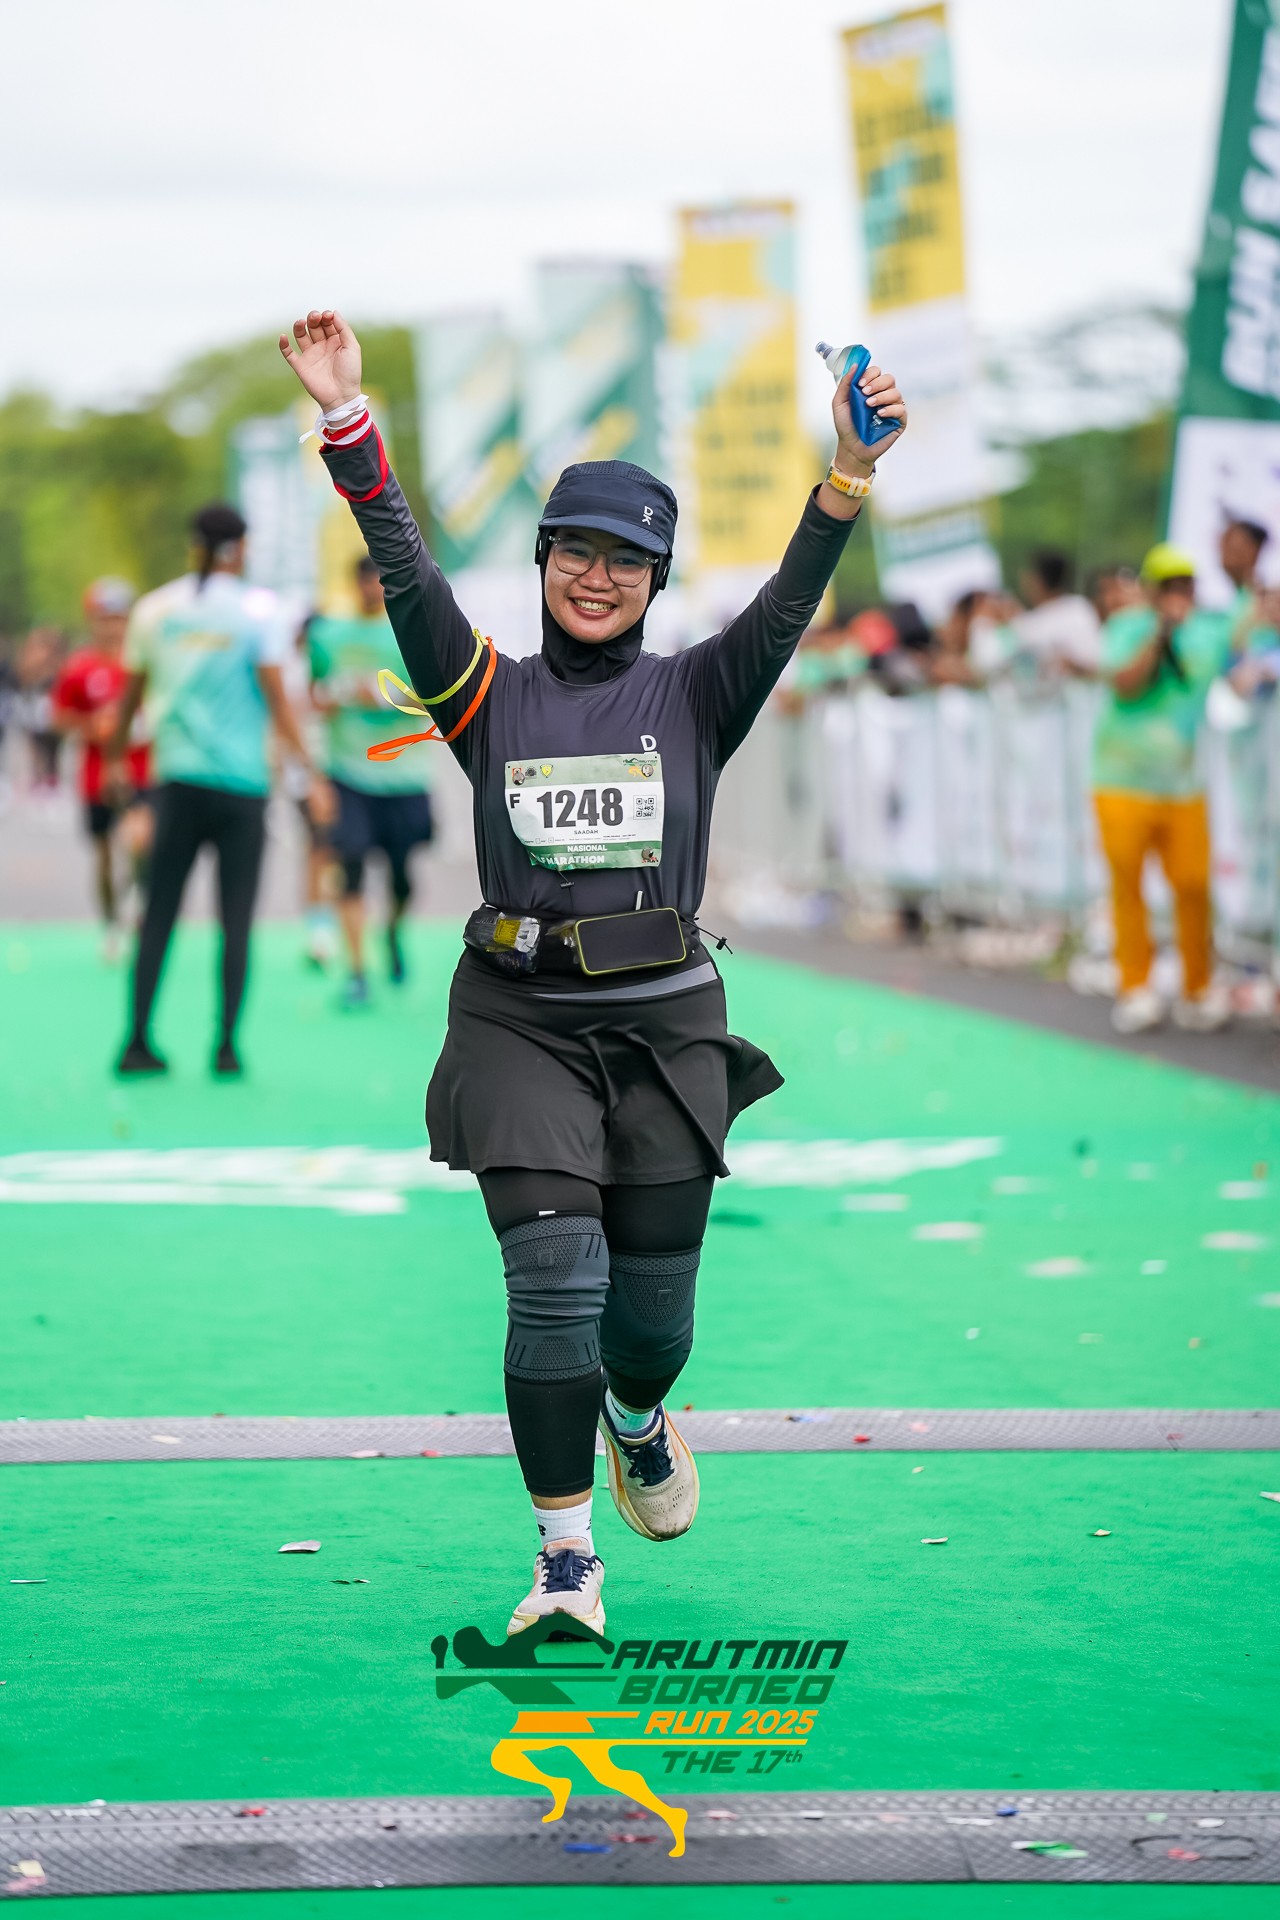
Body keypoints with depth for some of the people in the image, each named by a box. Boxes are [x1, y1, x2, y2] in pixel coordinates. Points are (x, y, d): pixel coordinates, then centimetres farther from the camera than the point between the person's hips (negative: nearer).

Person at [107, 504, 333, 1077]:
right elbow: (276, 699, -8)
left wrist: (115, 755, 26)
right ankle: (226, 1046, 0)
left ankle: (137, 1042, 4)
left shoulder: (154, 609, 6)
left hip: (176, 779, 3)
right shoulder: (257, 607, -4)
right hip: (240, 782, -3)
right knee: (235, 918, 2)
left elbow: (131, 694, 12)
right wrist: (309, 771, -4)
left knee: (158, 916, 6)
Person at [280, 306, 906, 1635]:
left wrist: (850, 476, -28)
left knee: (653, 1304, 5)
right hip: (521, 1019, -1)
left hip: (664, 1023, 1)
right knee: (554, 1276, -15)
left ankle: (638, 1422, 42)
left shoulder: (693, 696, 4)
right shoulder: (490, 696, 3)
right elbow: (407, 576, -9)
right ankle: (565, 1560, -5)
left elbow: (786, 606, -12)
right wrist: (347, 420, -22)